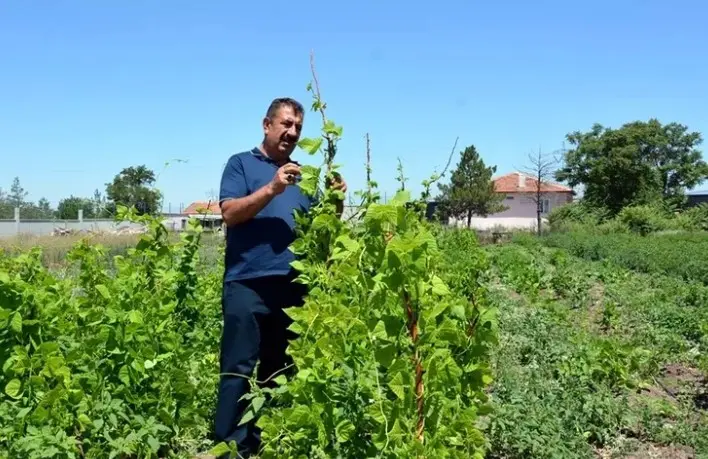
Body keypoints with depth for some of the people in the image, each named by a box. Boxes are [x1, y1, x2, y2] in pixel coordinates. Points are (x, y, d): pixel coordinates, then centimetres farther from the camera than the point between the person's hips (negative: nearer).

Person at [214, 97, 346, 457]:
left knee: (279, 372, 10)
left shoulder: (302, 175, 20)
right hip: (247, 284, -5)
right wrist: (272, 189, -19)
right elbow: (229, 213, -7)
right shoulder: (241, 163, 7)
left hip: (293, 287, 5)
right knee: (239, 370, -4)